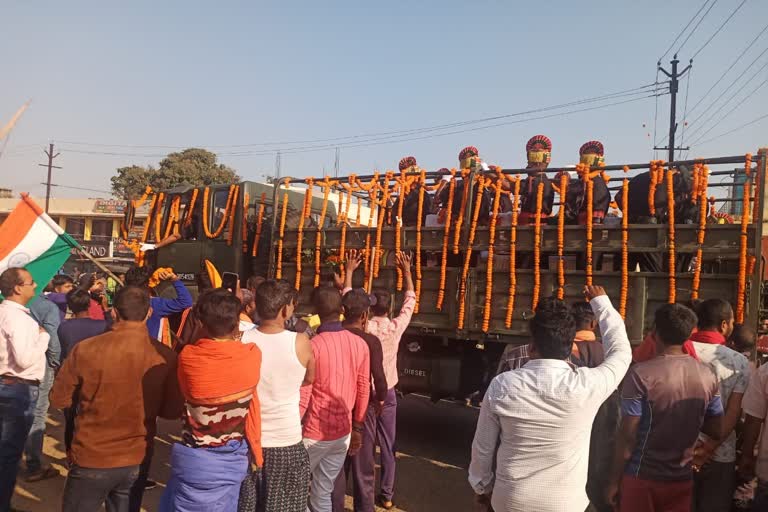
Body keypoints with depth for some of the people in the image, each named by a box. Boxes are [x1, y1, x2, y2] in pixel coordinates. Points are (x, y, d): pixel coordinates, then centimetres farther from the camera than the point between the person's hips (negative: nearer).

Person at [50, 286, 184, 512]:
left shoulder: (85, 350, -16)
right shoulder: (165, 356, -13)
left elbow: (59, 400, -3)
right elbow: (172, 411, -3)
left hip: (91, 460, -1)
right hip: (138, 460, 2)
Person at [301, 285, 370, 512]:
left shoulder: (313, 346, -17)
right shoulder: (360, 344, -1)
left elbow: (303, 395, -14)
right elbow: (364, 390, 4)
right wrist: (357, 427, 15)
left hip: (315, 433, -5)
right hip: (343, 433, 5)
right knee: (323, 493, 15)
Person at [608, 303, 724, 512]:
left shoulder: (641, 374, -17)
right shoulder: (708, 376, -2)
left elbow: (627, 436, -15)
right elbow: (717, 432, 5)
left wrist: (615, 480, -6)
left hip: (642, 478, -4)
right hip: (682, 479, 4)